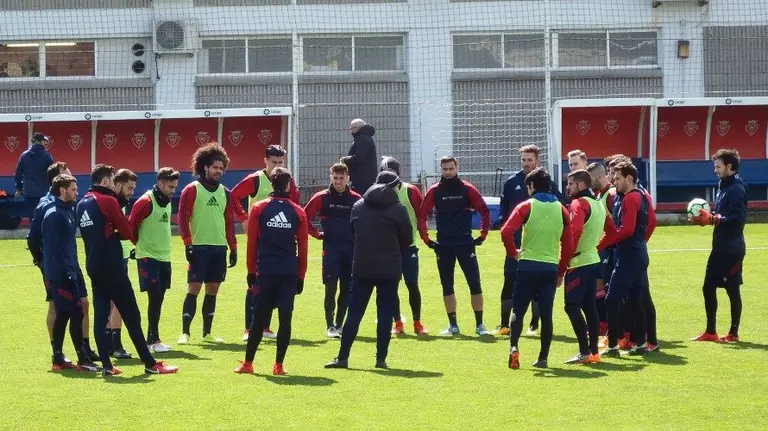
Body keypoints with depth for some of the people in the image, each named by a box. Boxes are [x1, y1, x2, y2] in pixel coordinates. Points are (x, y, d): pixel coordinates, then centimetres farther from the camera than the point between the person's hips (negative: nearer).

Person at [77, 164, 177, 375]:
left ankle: (106, 365, 3)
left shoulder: (82, 204, 11)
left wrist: (111, 234, 8)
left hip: (93, 265, 7)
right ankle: (150, 364, 0)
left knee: (100, 314, 7)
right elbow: (127, 233, -8)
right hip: (111, 265, -7)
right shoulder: (108, 201, -11)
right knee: (131, 315, -3)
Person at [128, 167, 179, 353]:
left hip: (164, 257, 7)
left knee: (158, 299, 9)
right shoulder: (145, 202, -13)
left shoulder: (167, 202, 11)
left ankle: (152, 338, 16)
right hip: (148, 257, -7)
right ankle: (153, 340, -7)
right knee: (154, 297, -11)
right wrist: (138, 247, -2)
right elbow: (131, 226, -12)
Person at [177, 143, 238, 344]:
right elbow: (182, 218, -6)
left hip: (219, 248, 5)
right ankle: (185, 333, -5)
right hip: (199, 247, -5)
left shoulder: (225, 193, 13)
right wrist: (188, 243, -14)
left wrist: (233, 248, 13)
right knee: (193, 289, -8)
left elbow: (229, 221, 17)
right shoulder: (192, 190, -2)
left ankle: (207, 333, 15)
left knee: (212, 290, 8)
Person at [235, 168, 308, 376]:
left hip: (266, 271, 0)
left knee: (258, 318, 6)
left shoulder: (258, 209, 1)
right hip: (290, 272, 0)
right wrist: (301, 277, 12)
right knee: (285, 318, 3)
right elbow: (302, 247, 6)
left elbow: (252, 243, 1)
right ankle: (278, 365, 2)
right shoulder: (298, 212, 4)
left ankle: (248, 363, 8)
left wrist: (251, 271, 8)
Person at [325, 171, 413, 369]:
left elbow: (354, 232, 11)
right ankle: (381, 358, 3)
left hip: (362, 268, 2)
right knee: (385, 314, 4)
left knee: (354, 313, 6)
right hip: (389, 269, -2)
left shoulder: (358, 206, 7)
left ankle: (342, 357, 3)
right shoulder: (398, 209, -4)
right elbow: (407, 239, 2)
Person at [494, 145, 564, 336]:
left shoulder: (547, 183, -2)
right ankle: (504, 324, 7)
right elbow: (503, 206, 12)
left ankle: (534, 324, 12)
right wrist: (504, 225, -1)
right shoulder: (512, 182, 5)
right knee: (509, 281, 1)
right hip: (515, 240, 2)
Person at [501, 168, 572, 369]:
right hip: (551, 268, 2)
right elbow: (568, 245, 7)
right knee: (546, 314, 7)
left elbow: (506, 232, -15)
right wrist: (561, 272, 15)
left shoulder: (526, 206, -3)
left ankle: (514, 347, -15)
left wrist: (513, 252, 1)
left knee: (518, 310, 6)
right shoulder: (561, 209, 8)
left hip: (528, 265, -2)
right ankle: (543, 358, 8)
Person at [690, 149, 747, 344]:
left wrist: (713, 219, -20)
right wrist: (707, 218, 1)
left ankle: (733, 333, 10)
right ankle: (710, 332, 20)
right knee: (708, 287, 11)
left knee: (733, 290, 1)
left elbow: (738, 218, -24)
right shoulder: (723, 186, 13)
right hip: (720, 247, 9)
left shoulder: (736, 188, -15)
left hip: (732, 249, -9)